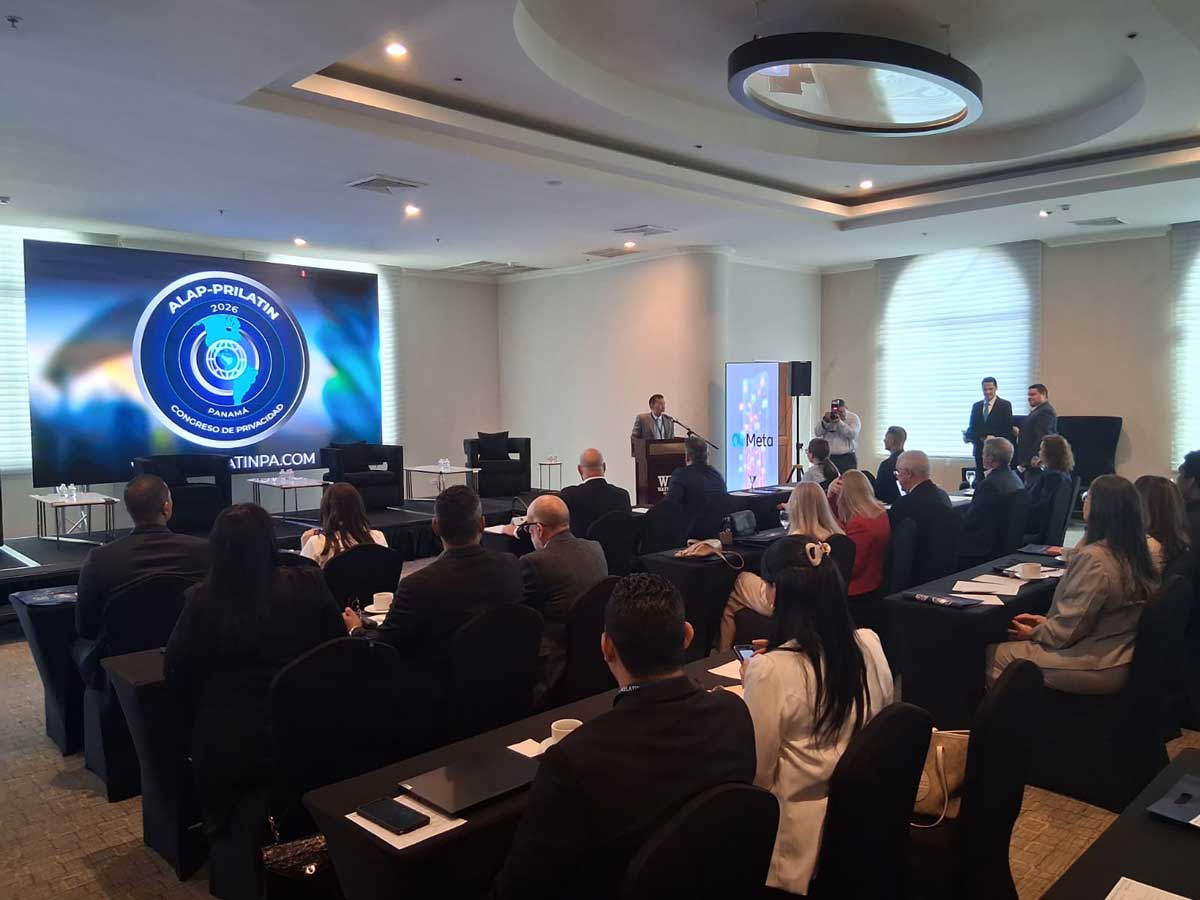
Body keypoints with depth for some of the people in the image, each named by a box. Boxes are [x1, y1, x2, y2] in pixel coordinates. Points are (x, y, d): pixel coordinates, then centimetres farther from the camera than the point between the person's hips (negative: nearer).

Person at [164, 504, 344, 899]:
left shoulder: (202, 600, -16)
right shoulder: (308, 585, -12)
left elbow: (176, 672, -4)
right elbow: (337, 647, 1)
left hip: (228, 742, -1)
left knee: (231, 832, 23)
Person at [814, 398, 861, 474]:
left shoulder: (853, 418, 3)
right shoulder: (827, 416, 11)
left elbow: (852, 434, -13)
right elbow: (817, 433, 1)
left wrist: (839, 422, -21)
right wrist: (825, 421, -14)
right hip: (829, 458, 2)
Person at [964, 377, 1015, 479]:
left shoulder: (1005, 405, -1)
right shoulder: (976, 406, 12)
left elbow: (1008, 429, -6)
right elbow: (972, 427, 11)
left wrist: (995, 438, -18)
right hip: (980, 451, 4)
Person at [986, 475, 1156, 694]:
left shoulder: (1093, 559, -25)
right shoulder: (1131, 553, 4)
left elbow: (1068, 629, -20)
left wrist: (1033, 633, -2)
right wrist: (1046, 621, 11)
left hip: (1098, 668, -9)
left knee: (995, 655, -2)